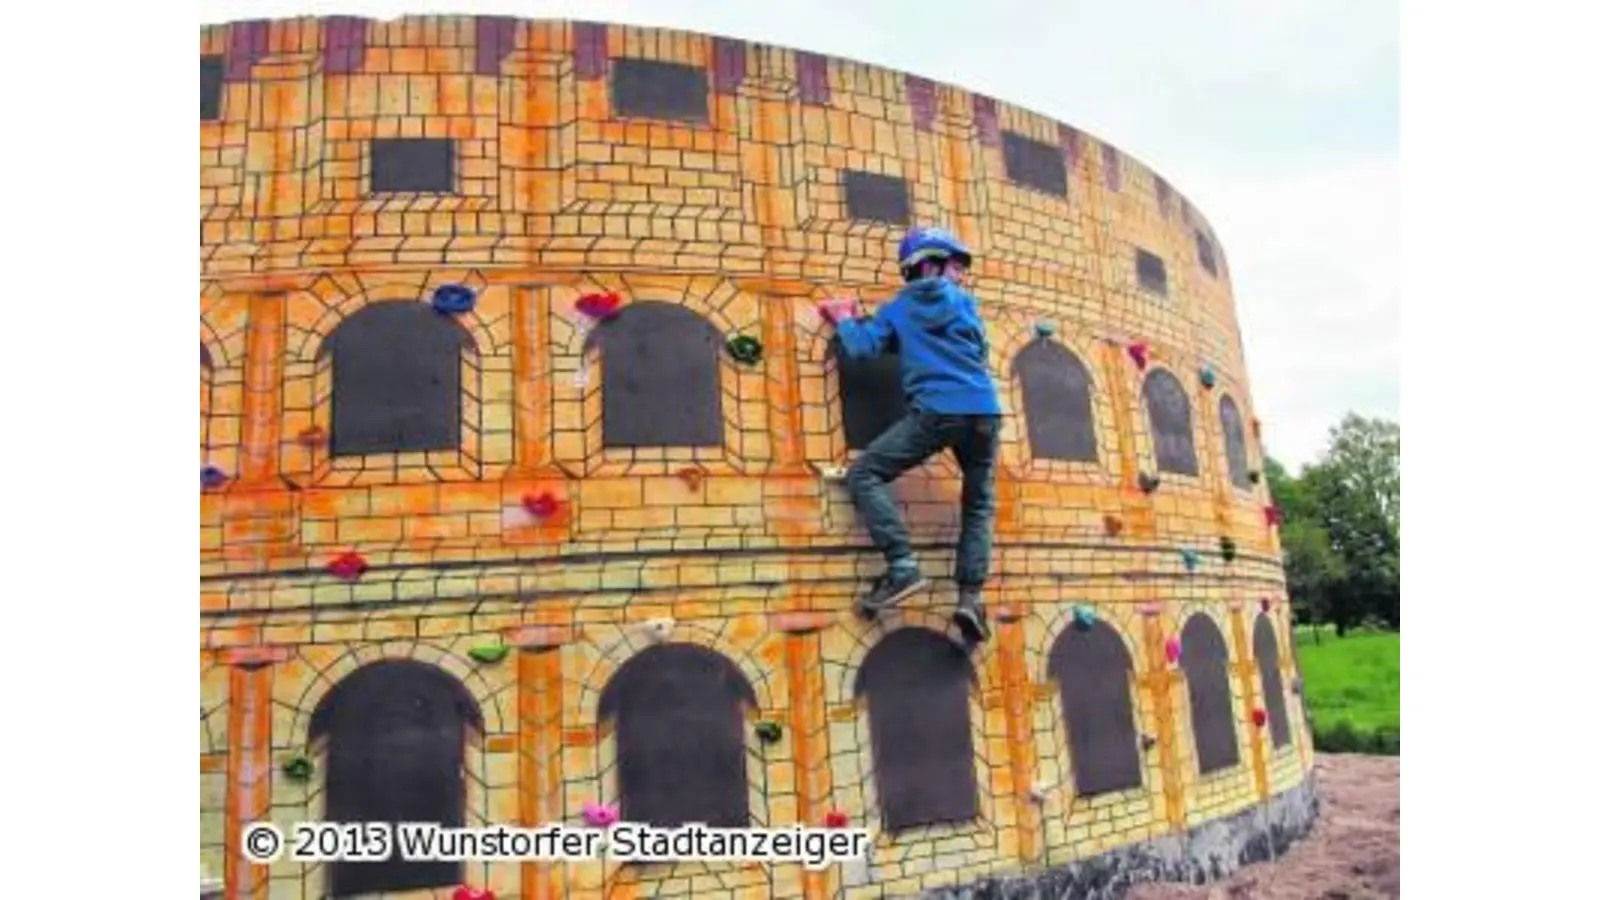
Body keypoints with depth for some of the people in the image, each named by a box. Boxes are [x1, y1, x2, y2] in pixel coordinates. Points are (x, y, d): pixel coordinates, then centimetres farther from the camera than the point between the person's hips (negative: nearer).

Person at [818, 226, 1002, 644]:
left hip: (936, 412, -3)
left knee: (864, 475, 4)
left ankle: (903, 567, -11)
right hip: (984, 412, 3)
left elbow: (861, 347, 4)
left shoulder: (898, 308, 13)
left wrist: (845, 321, 25)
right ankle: (971, 596, 4)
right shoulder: (964, 301, 19)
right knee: (979, 504, 19)